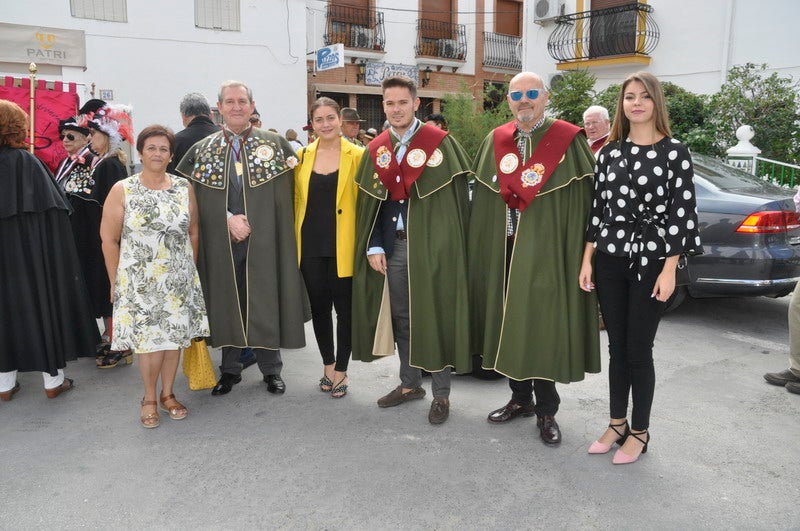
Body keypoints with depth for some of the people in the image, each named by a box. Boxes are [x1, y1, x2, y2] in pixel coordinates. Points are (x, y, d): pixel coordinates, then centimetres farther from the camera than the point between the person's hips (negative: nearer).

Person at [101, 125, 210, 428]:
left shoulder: (184, 188, 3)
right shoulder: (122, 190, -3)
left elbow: (193, 232, 10)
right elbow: (109, 239, -1)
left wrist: (190, 271, 8)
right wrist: (115, 282, -2)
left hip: (179, 279, 3)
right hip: (139, 281, -3)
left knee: (175, 336, 8)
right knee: (151, 340, -2)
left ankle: (167, 394, 27)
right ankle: (149, 398, 20)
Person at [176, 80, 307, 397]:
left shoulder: (276, 144, 3)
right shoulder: (202, 149, 7)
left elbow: (291, 189, 0)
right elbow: (197, 197, 2)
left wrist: (250, 220, -6)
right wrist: (228, 219, -12)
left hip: (263, 239, -1)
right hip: (221, 241, 2)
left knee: (265, 302, 5)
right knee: (226, 303, 9)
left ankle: (271, 369, 20)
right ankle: (230, 369, 24)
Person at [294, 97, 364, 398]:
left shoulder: (357, 156, -3)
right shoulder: (302, 156, 7)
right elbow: (295, 199, 12)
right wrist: (294, 236, 5)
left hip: (343, 246, -3)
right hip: (310, 245, 3)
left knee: (344, 308, 5)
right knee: (319, 306, 12)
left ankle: (341, 370, 21)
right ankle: (328, 366, 30)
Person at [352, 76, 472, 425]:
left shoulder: (440, 143, -5)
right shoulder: (376, 150, 9)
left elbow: (457, 197, -7)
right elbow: (368, 203, 8)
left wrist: (448, 244, -11)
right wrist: (373, 246, -1)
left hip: (432, 246, -4)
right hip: (392, 246, 5)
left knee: (434, 317, 2)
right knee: (401, 317, 12)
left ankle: (441, 394, 15)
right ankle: (409, 384, 28)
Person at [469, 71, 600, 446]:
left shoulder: (568, 141, -3)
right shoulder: (494, 142, 10)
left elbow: (586, 197, -8)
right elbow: (483, 200, 10)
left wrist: (582, 252, -15)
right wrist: (482, 248, 3)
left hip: (548, 249, -4)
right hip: (504, 247, 5)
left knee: (544, 326, 0)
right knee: (509, 322, 11)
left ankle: (546, 410, 16)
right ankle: (520, 397, 29)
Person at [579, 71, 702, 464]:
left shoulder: (675, 152, -4)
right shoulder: (609, 151, 7)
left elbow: (681, 211, -7)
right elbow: (597, 207, 7)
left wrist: (669, 269, -11)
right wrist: (586, 260, 4)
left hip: (651, 261, -3)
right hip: (609, 259, 4)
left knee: (639, 348, 2)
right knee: (617, 345, 11)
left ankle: (639, 432, 19)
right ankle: (617, 424, 26)